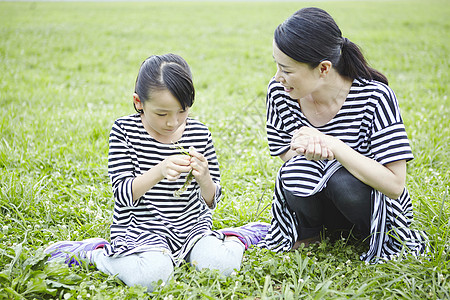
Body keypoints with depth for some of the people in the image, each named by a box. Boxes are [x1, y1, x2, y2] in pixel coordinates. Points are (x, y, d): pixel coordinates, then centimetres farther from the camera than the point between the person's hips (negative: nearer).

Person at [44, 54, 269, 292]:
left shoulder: (200, 134, -1)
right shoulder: (124, 131, -8)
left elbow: (211, 201, 2)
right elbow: (123, 194, -14)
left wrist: (204, 179, -22)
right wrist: (159, 171, -31)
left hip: (191, 226, 2)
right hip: (140, 228, -2)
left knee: (221, 265, -23)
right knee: (152, 276, -31)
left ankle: (237, 237, 12)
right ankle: (93, 253, -3)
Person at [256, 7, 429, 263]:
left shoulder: (375, 98, -23)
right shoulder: (279, 92, -12)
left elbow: (395, 185, -25)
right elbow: (284, 155, -2)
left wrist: (332, 145, -34)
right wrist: (308, 153, -27)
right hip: (314, 201, 2)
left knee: (342, 181, -35)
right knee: (296, 170, -30)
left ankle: (375, 238, -1)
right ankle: (309, 233, 3)